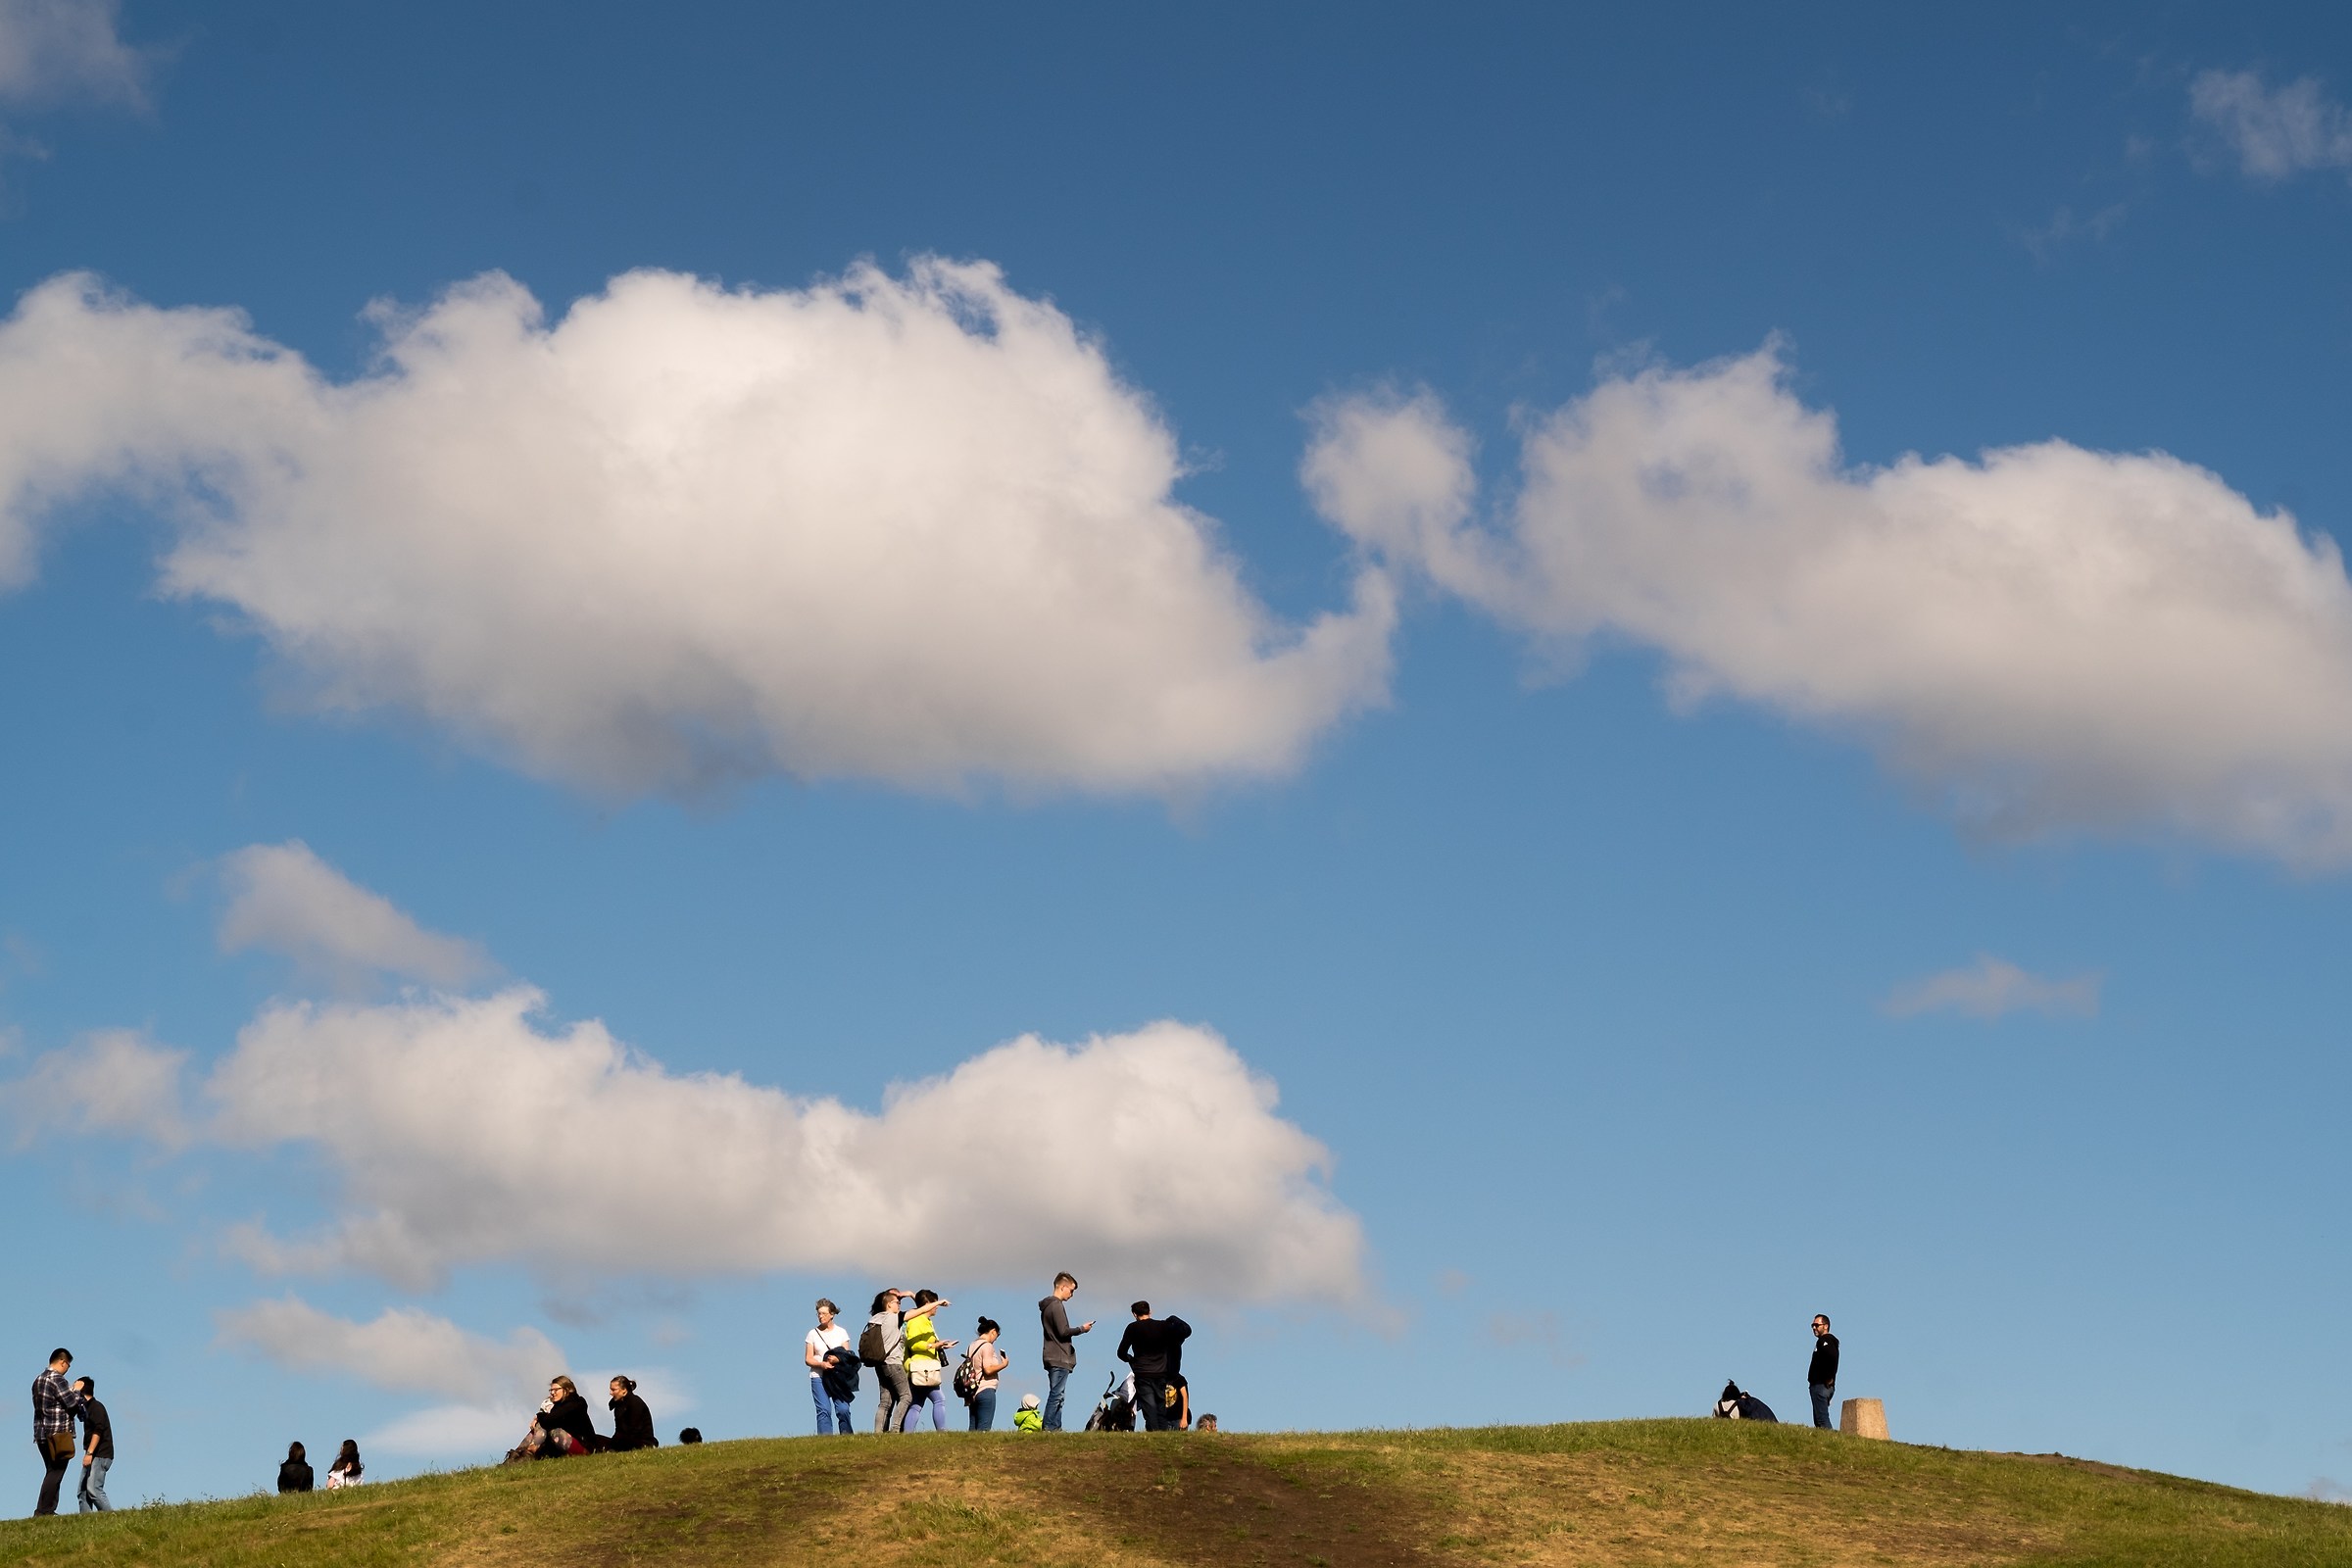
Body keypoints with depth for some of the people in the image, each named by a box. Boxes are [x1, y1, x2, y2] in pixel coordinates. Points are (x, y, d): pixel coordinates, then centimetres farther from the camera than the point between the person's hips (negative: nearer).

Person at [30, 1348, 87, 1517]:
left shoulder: (38, 1380, 16)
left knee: (52, 1472, 13)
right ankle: (42, 1511, -12)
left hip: (42, 1434, 9)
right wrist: (77, 1391, 5)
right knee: (55, 1473, -8)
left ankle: (47, 1510, 8)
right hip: (58, 1433, -9)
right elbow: (72, 1403, -15)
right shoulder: (57, 1379, -13)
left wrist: (71, 1392, 18)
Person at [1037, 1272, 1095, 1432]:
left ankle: (1055, 1428, 8)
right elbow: (1063, 1331, -18)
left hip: (1052, 1358, 10)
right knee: (1056, 1395, -11)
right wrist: (1082, 1328, -6)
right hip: (1060, 1358, -10)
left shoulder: (1047, 1306, 19)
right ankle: (1050, 1429, -14)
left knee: (1056, 1395, 9)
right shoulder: (1057, 1306, -12)